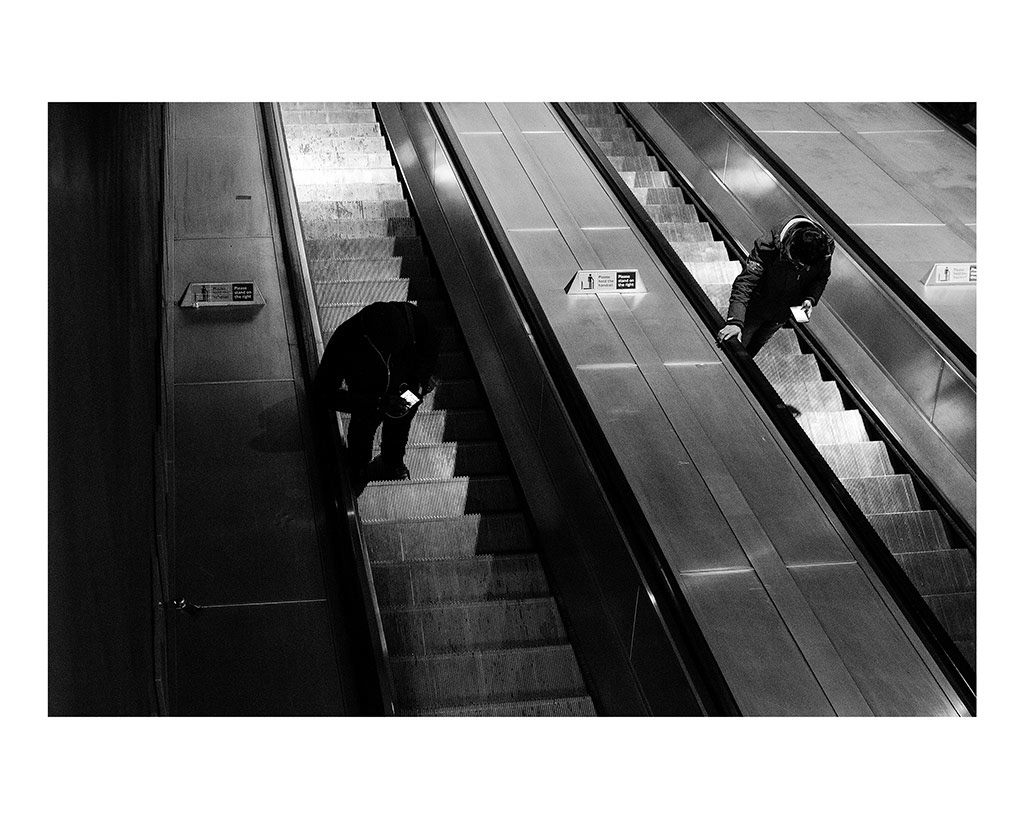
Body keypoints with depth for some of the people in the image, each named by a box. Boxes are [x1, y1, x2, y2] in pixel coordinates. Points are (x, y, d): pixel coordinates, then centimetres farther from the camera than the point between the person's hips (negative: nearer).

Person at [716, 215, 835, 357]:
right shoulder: (769, 246, -40)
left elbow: (821, 279, -5)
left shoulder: (826, 248, -27)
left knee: (756, 345, 28)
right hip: (757, 308, -4)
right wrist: (735, 321, -56)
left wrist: (811, 299, -25)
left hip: (783, 313, 4)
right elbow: (745, 281, -45)